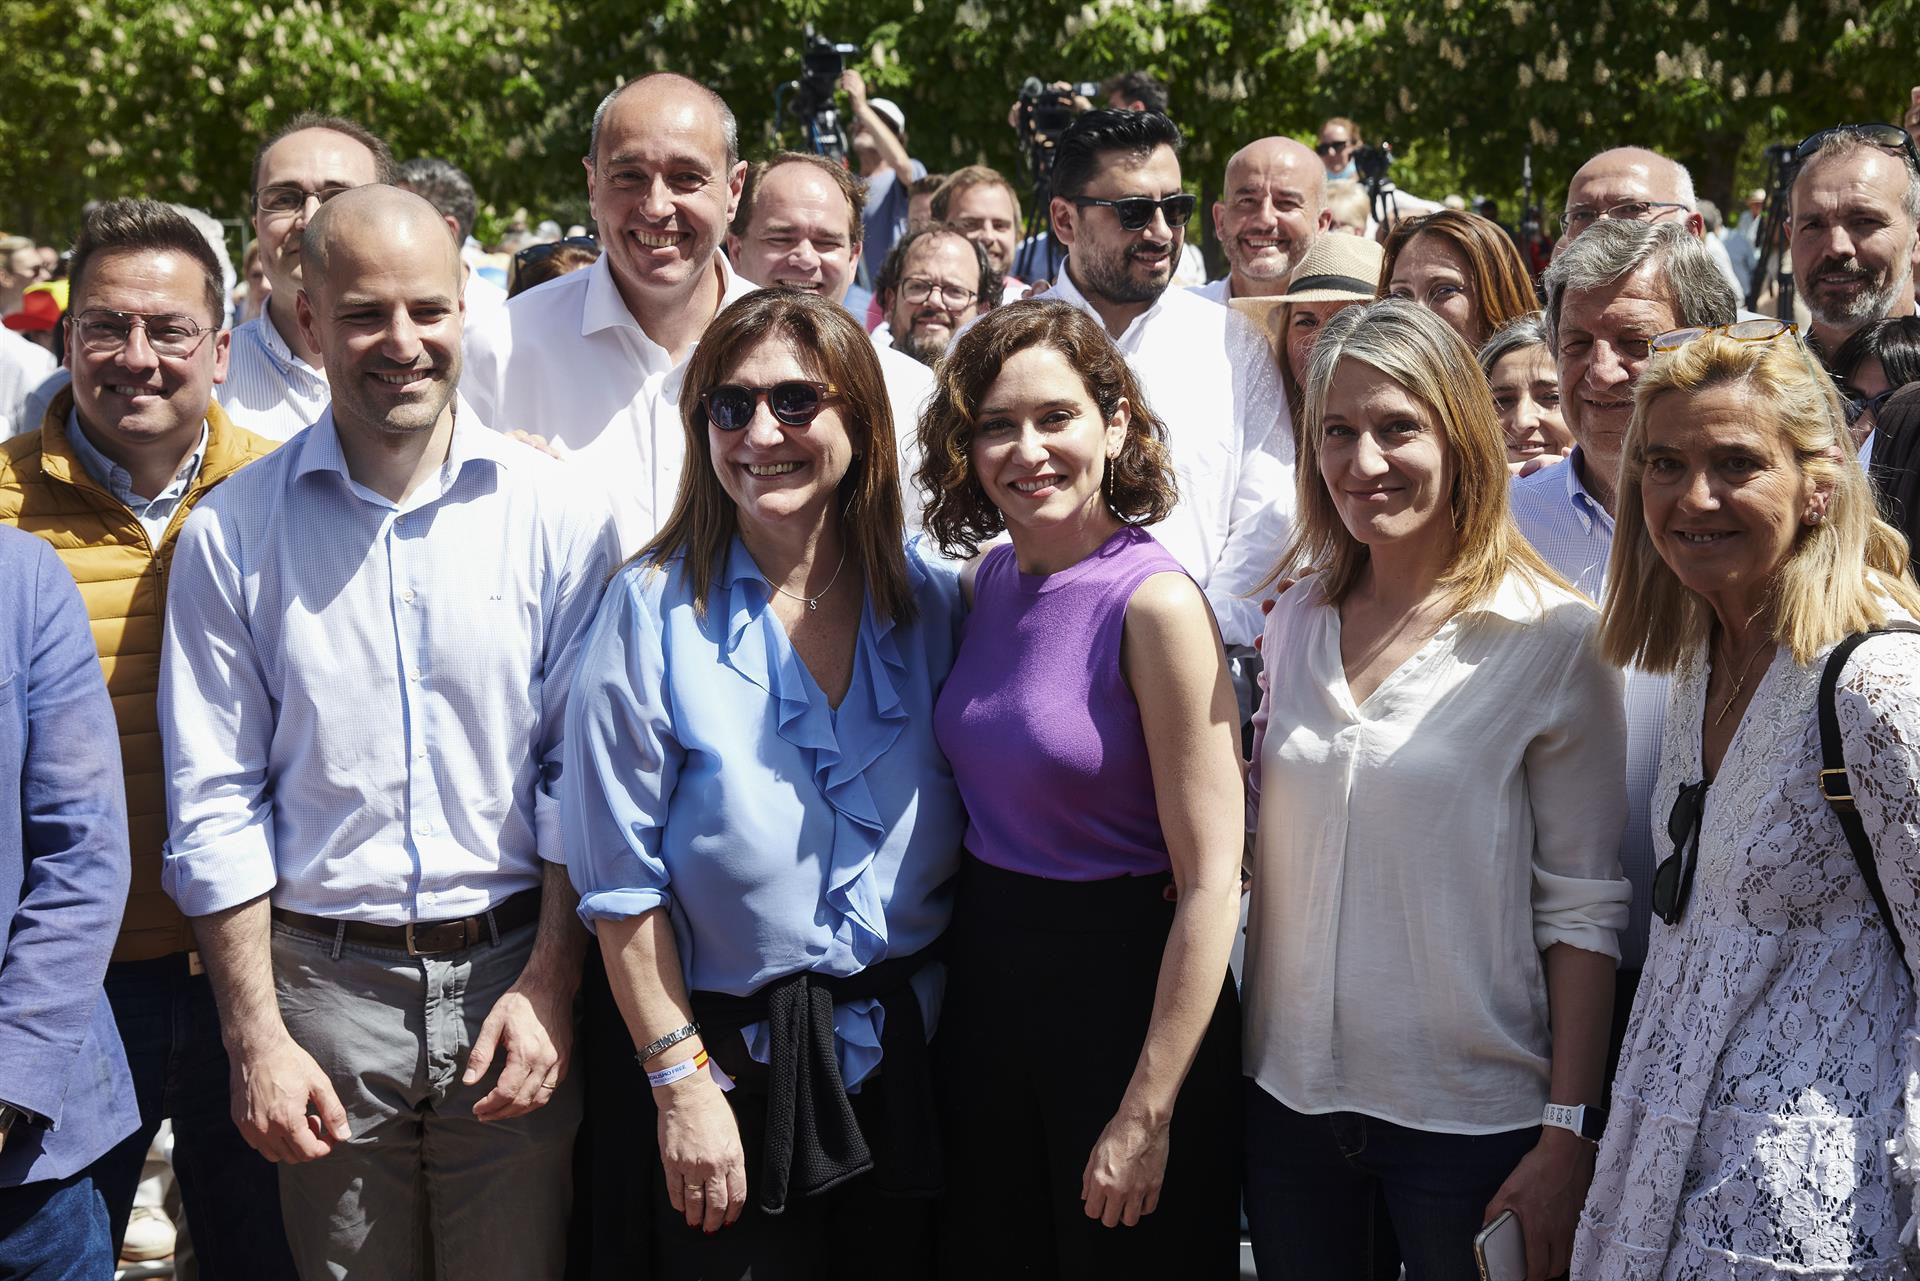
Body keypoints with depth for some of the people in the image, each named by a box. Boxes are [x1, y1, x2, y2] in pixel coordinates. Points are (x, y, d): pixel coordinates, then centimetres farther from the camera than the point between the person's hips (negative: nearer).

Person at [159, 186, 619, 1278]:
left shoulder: (555, 512, -2)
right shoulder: (233, 531, -2)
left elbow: (580, 769, 0)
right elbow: (215, 803, -1)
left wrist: (550, 984, -6)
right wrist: (258, 1039, -4)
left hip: (512, 970, 0)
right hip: (323, 980, 0)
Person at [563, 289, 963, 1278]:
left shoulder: (932, 603, 1)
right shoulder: (655, 610, -10)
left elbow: (955, 839, 8)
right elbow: (622, 882, -9)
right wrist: (682, 1083, -11)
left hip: (905, 1058, 3)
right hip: (731, 1059, -3)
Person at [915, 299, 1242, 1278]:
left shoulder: (1155, 603, -19)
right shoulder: (990, 578, 2)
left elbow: (1211, 880, -19)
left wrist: (1148, 1113, -19)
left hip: (1122, 980, -6)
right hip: (983, 976, 7)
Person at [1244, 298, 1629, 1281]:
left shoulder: (1552, 636, -9)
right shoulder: (1296, 621, 5)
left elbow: (1582, 906, -9)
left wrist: (1569, 1133, -11)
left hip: (1469, 1116, -4)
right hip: (1290, 1091, 4)